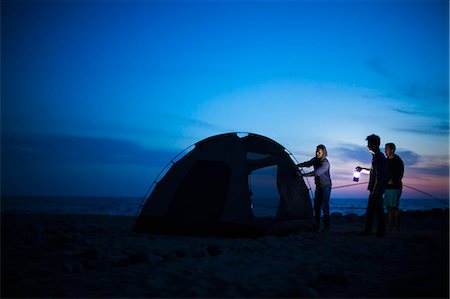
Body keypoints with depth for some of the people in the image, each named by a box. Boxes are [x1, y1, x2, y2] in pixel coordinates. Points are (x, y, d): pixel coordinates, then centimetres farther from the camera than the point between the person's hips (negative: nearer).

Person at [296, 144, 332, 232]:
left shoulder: (325, 163, -24)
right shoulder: (315, 160, -1)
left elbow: (316, 173, -36)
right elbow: (307, 164, 15)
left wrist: (303, 175, -42)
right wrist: (295, 166, 4)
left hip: (326, 186, -7)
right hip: (318, 186, 7)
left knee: (324, 206, -13)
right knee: (316, 205, 6)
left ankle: (326, 227, -10)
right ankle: (316, 226, 12)